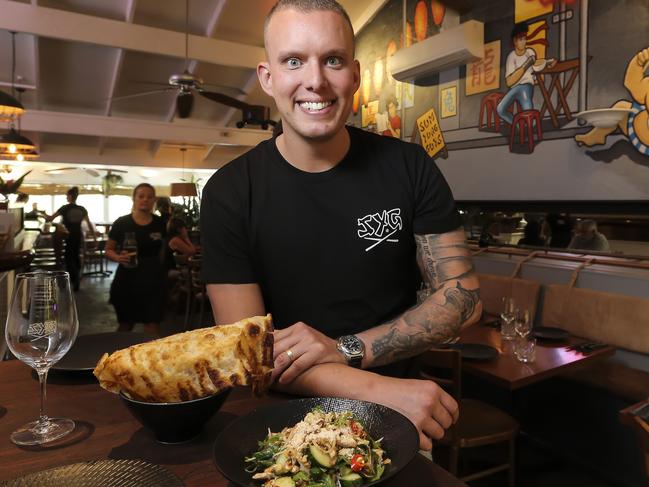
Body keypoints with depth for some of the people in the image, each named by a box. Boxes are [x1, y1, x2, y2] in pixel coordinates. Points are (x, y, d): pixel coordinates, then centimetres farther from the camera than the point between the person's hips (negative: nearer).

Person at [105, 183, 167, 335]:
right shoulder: (121, 223, -5)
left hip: (153, 280, 1)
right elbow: (108, 250, 2)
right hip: (127, 280, 0)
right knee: (125, 326, 15)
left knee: (153, 327, -4)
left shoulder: (160, 224, 1)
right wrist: (118, 257, -17)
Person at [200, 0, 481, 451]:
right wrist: (380, 391, -28)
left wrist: (346, 348, -22)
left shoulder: (409, 167, -9)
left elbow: (462, 296, -9)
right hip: (289, 414, 0)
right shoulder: (228, 193, -14)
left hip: (401, 412, 1)